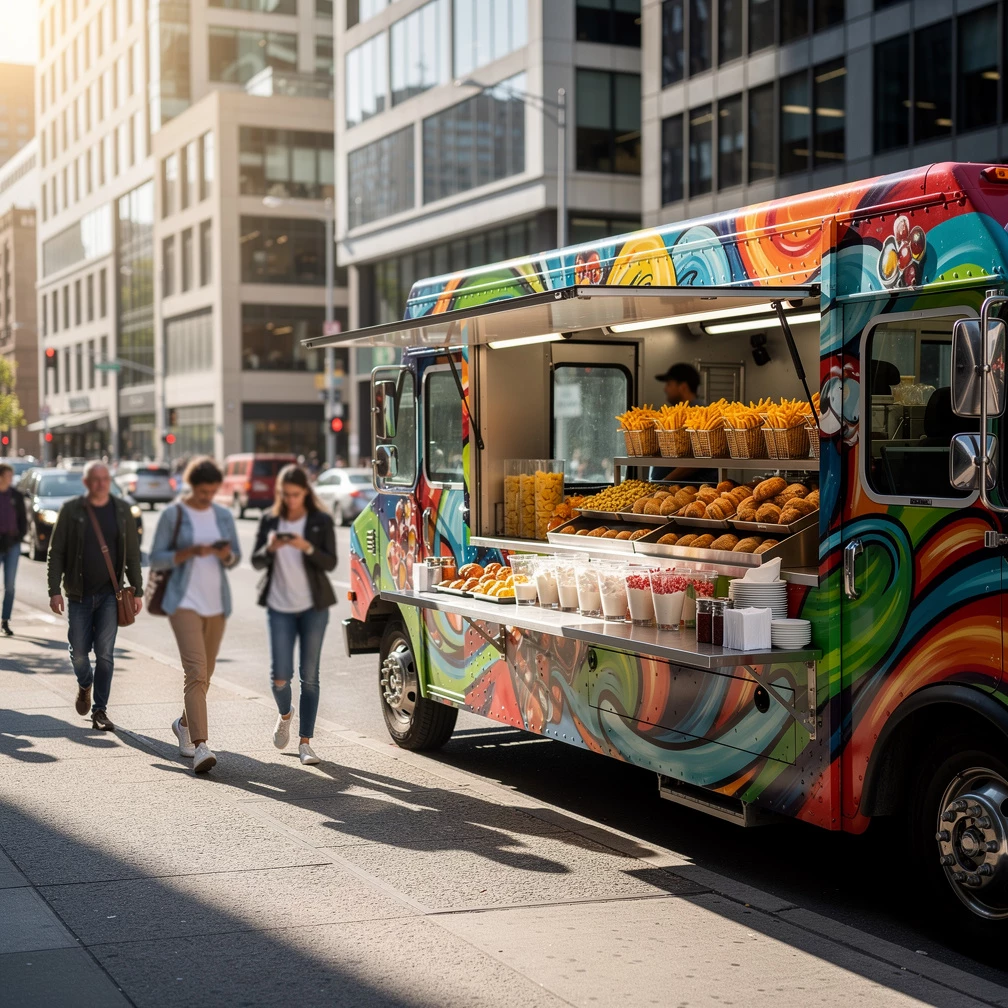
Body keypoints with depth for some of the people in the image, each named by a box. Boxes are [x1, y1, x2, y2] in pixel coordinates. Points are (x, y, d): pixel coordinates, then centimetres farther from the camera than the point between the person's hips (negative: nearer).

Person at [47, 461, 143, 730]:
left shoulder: (121, 510, 3)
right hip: (79, 594, 0)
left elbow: (133, 554, 7)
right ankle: (85, 685, 37)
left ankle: (100, 711, 2)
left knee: (104, 653, -5)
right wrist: (54, 590, -8)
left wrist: (137, 591, 3)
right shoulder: (71, 510, -2)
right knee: (79, 652, 4)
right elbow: (56, 552, -1)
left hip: (110, 594, 0)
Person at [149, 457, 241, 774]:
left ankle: (185, 724, 40)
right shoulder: (173, 514, -4)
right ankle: (200, 747, -25)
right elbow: (156, 560, -4)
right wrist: (190, 552, -19)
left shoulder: (223, 515, 10)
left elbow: (236, 557, 15)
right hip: (184, 602, -5)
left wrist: (226, 554, -9)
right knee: (196, 671, -18)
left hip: (216, 603, 5)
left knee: (204, 674, 13)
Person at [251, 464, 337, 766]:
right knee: (280, 676, -4)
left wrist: (307, 548, -24)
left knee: (309, 676, 1)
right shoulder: (270, 520, 4)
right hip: (279, 607, 1)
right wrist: (270, 548, -18)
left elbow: (330, 563, -7)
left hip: (313, 607, -1)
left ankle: (305, 743, 9)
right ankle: (285, 715, 30)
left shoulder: (321, 522, -1)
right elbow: (256, 562, 2)